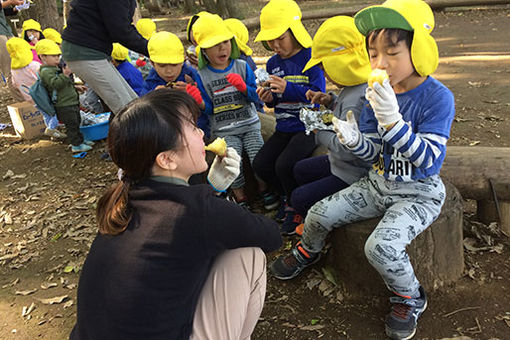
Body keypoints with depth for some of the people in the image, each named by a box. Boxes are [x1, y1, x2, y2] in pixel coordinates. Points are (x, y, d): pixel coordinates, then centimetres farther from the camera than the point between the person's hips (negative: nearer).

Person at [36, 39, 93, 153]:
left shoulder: (56, 68, 18)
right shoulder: (46, 71, -15)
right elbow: (55, 84, -30)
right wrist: (65, 75, -37)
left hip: (72, 102, 10)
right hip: (64, 105, -10)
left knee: (77, 122, 18)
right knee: (72, 124, -6)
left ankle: (80, 140, 30)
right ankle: (76, 145, 2)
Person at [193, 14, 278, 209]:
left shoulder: (242, 67, 2)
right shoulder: (202, 76, -1)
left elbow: (255, 97, 1)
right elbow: (209, 109, 2)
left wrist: (243, 87, -19)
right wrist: (201, 104, -21)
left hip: (249, 125, 1)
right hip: (223, 130, -1)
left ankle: (264, 189, 15)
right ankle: (240, 198, 7)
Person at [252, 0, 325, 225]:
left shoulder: (310, 57, -10)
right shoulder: (272, 64, 9)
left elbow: (318, 95, -17)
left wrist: (288, 88, -27)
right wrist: (269, 99, -8)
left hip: (309, 125, -7)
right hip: (285, 127, 7)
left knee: (284, 165, -25)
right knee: (260, 165, -8)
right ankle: (288, 197, 19)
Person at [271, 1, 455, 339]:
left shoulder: (437, 97, -19)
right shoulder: (378, 94, -3)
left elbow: (429, 158, -26)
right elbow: (374, 153, 1)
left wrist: (391, 119, -38)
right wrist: (353, 140, -22)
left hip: (419, 194, -5)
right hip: (379, 184, 6)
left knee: (381, 246, -28)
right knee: (319, 214, -2)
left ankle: (410, 299, 5)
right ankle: (307, 252, 34)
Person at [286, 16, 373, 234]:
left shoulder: (358, 99, -33)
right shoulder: (355, 87, -1)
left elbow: (346, 149, -33)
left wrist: (320, 132, -17)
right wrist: (330, 101, 1)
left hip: (353, 175, -11)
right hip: (340, 163, 11)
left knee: (299, 199, -5)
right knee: (300, 169, 24)